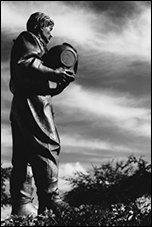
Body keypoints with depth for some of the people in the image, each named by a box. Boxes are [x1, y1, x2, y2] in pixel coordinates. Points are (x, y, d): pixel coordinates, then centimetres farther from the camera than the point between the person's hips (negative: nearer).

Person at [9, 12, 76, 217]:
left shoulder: (32, 44, 33)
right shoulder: (28, 38, 5)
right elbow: (25, 64, -15)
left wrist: (58, 88, 19)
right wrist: (53, 74, -12)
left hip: (20, 103, 10)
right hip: (32, 100, -10)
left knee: (23, 155, 2)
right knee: (47, 146, -15)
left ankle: (21, 205, -1)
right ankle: (50, 198, -20)